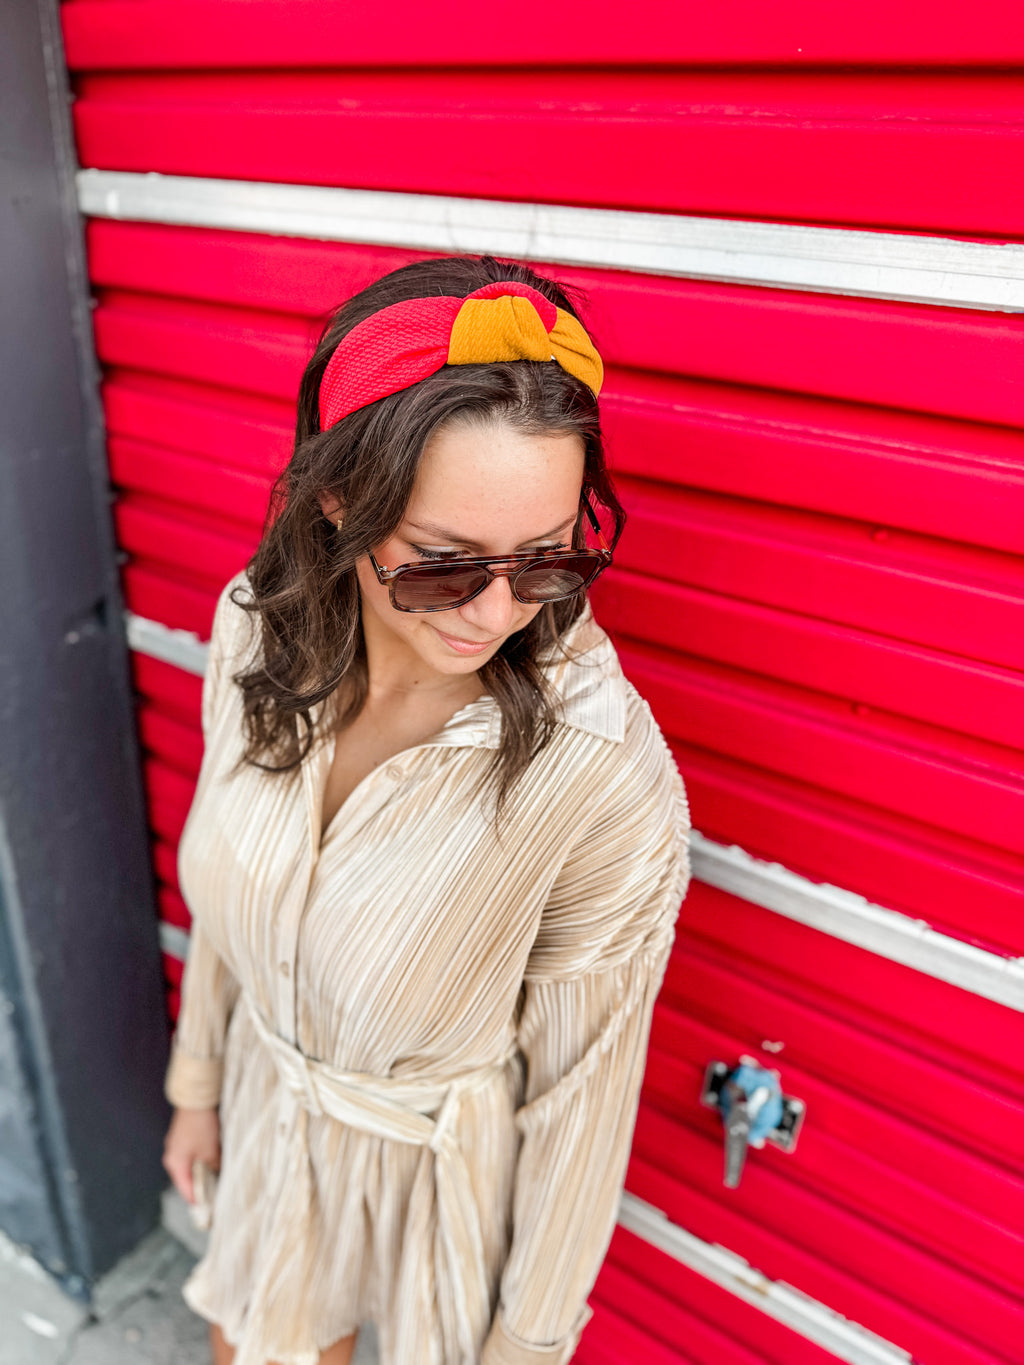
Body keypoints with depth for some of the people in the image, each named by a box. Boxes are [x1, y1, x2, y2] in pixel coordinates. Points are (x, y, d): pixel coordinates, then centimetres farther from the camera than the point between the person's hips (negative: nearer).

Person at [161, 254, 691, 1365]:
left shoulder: (607, 774, -34)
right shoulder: (258, 622, -19)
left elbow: (579, 1081, -19)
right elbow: (231, 882, -2)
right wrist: (198, 1077, 10)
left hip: (449, 1164, -4)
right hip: (266, 1102, 5)